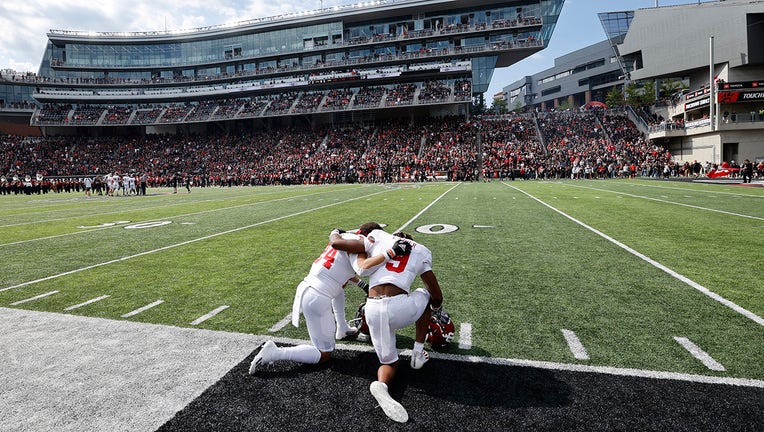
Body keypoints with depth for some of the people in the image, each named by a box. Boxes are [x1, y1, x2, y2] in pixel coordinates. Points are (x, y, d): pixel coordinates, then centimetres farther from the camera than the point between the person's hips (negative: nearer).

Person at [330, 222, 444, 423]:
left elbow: (337, 243, 11)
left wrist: (334, 234, 34)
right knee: (425, 296, 33)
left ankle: (381, 384, -11)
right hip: (399, 307, -2)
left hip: (372, 311, 2)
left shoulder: (378, 237, 15)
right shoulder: (421, 251, 16)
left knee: (389, 361, 24)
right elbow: (437, 295, 17)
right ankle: (418, 353, 27)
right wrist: (435, 308, 40)